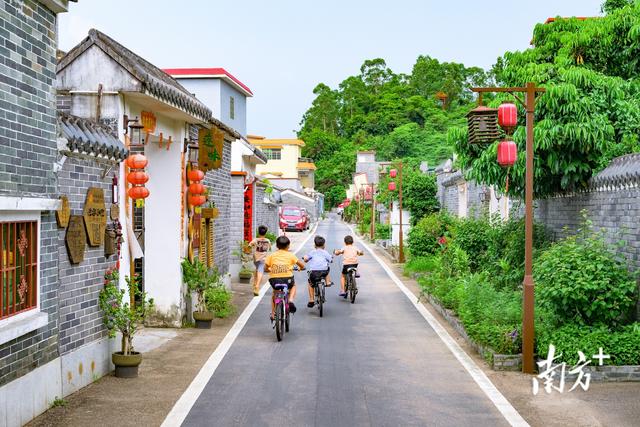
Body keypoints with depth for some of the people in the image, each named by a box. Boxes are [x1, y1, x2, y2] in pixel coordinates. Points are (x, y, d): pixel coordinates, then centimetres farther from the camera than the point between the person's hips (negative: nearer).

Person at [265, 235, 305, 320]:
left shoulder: (272, 255, 10)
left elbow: (266, 266, 6)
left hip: (274, 279, 2)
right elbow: (302, 265, 9)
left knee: (274, 293, 32)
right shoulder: (290, 255, 8)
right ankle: (291, 299, 5)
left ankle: (273, 313, 28)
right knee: (293, 286, 33)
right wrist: (301, 268, 33)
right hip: (287, 278, -2)